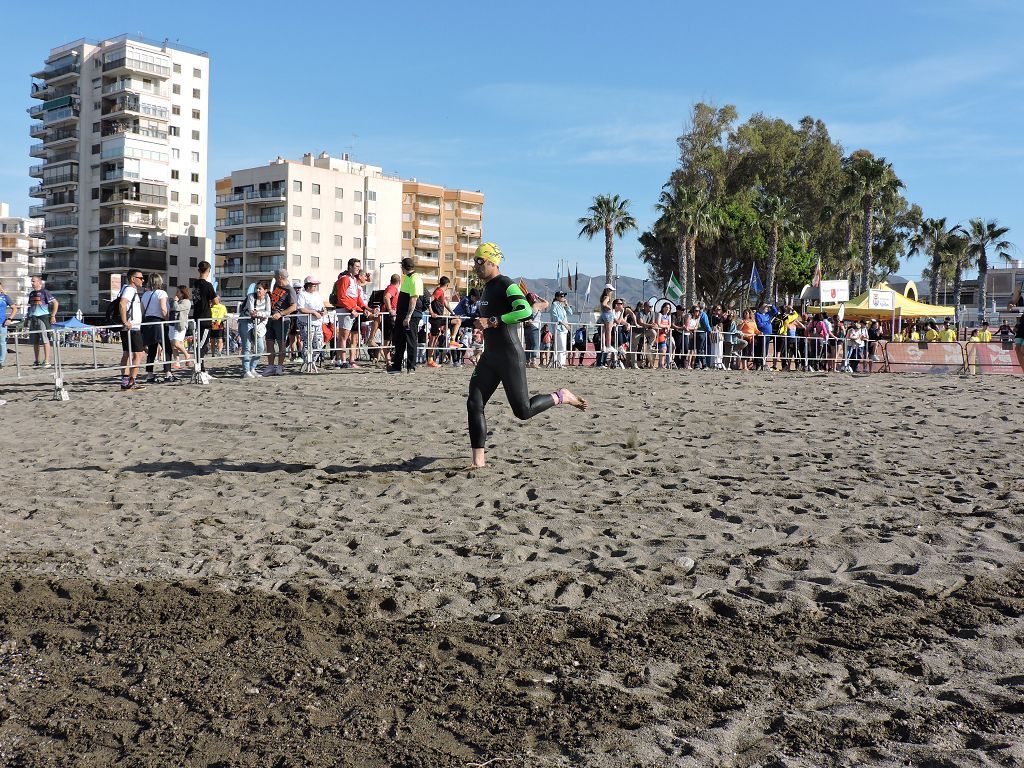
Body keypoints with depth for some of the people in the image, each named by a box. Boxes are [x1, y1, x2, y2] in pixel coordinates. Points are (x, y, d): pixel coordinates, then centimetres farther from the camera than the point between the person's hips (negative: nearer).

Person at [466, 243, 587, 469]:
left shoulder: (506, 285, -12)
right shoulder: (487, 287, 16)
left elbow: (525, 310, -28)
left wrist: (491, 322, -28)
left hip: (510, 356, -9)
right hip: (489, 357, 9)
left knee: (523, 411, -6)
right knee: (474, 404, -3)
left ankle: (561, 396, 18)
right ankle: (479, 459, 0)